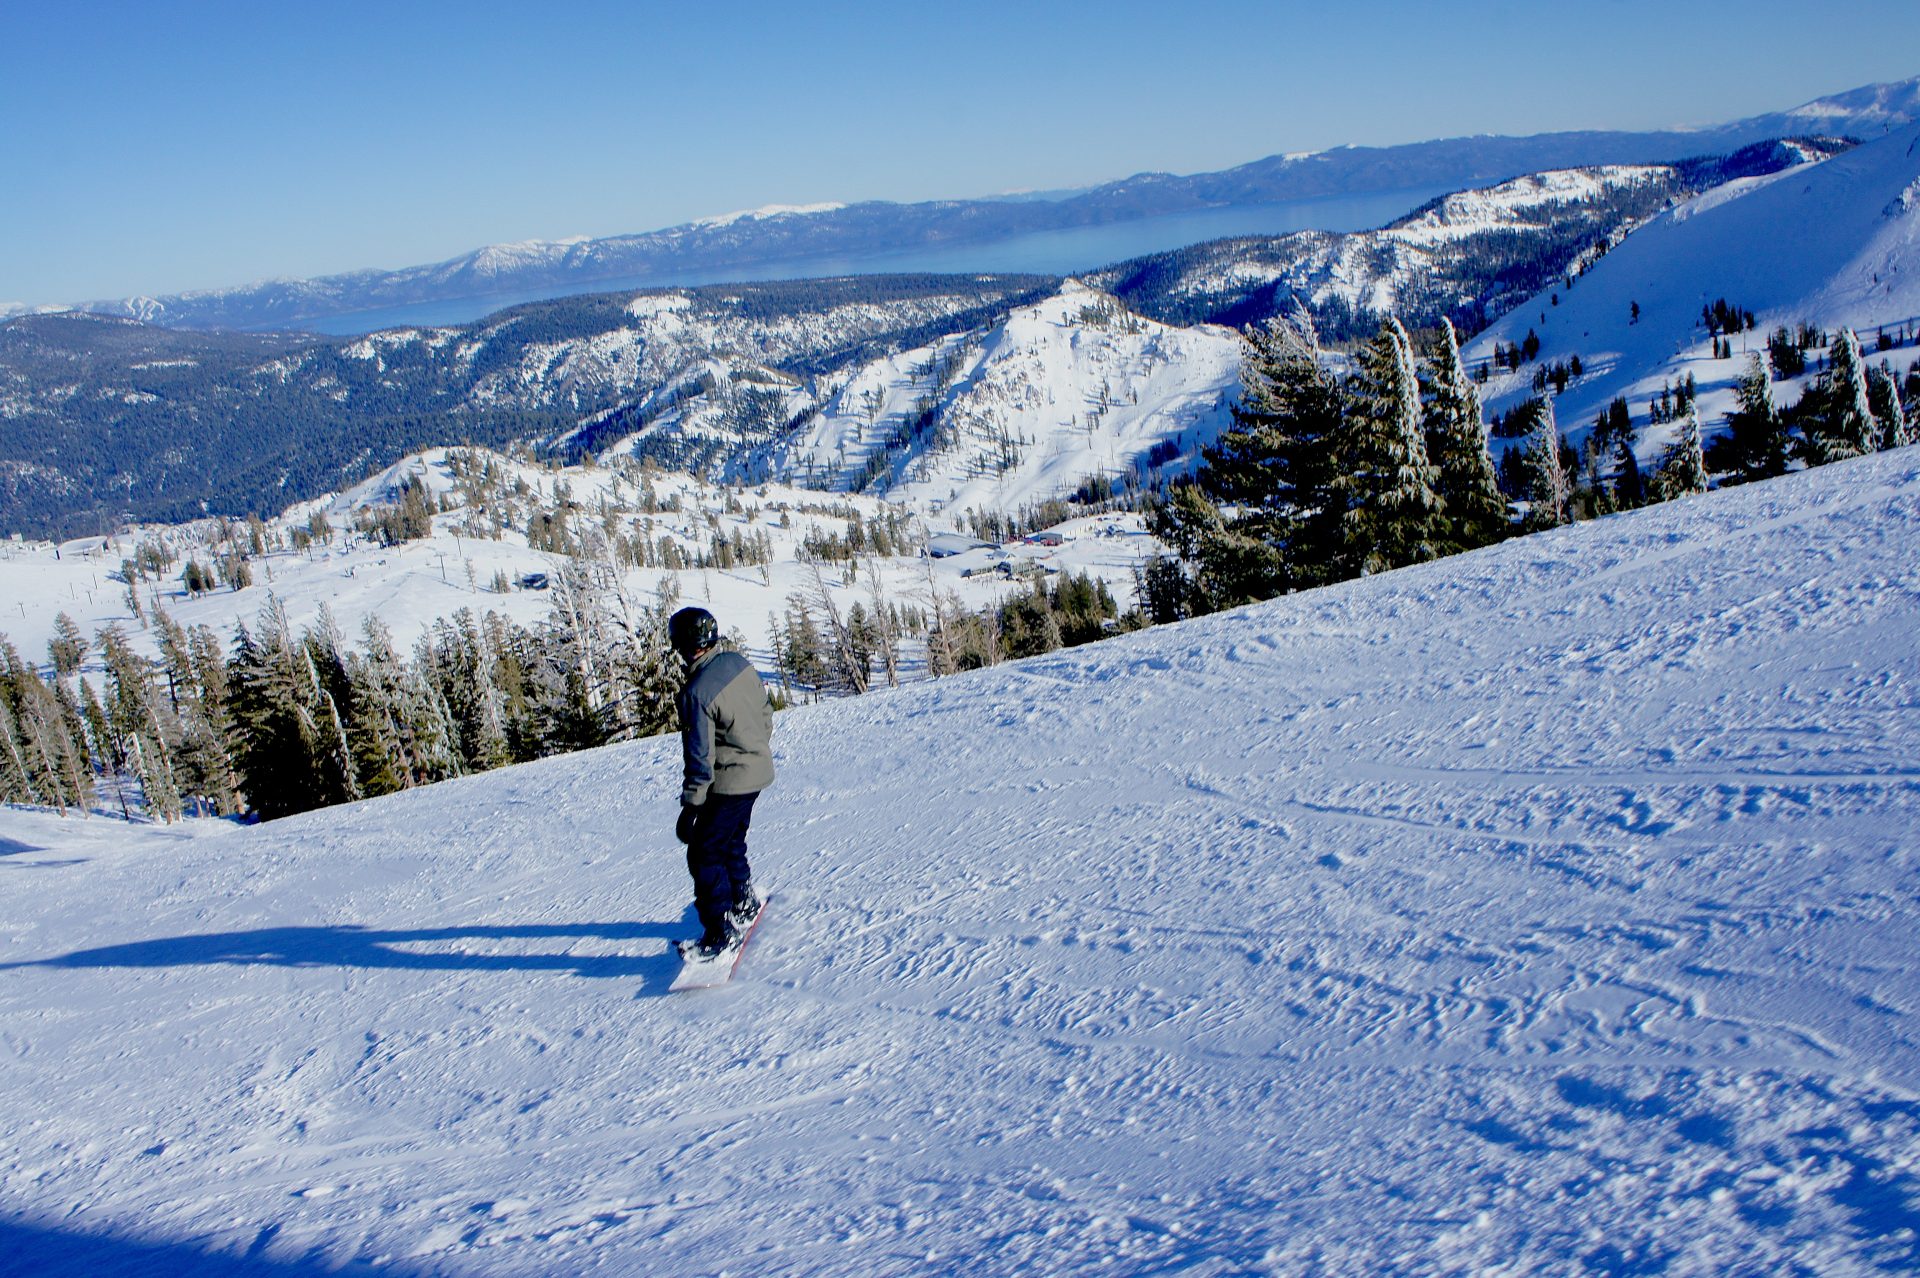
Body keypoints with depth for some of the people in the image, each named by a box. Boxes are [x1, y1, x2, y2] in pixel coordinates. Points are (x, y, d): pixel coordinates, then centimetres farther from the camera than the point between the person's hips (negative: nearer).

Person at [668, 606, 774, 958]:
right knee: (731, 843, 25)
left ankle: (722, 931, 2)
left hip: (730, 781, -9)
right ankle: (745, 905, 38)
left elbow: (700, 758, -22)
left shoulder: (696, 692, -25)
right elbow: (766, 709, 12)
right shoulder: (739, 662, -2)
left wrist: (690, 807, -14)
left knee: (704, 854, 0)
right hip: (758, 769, 9)